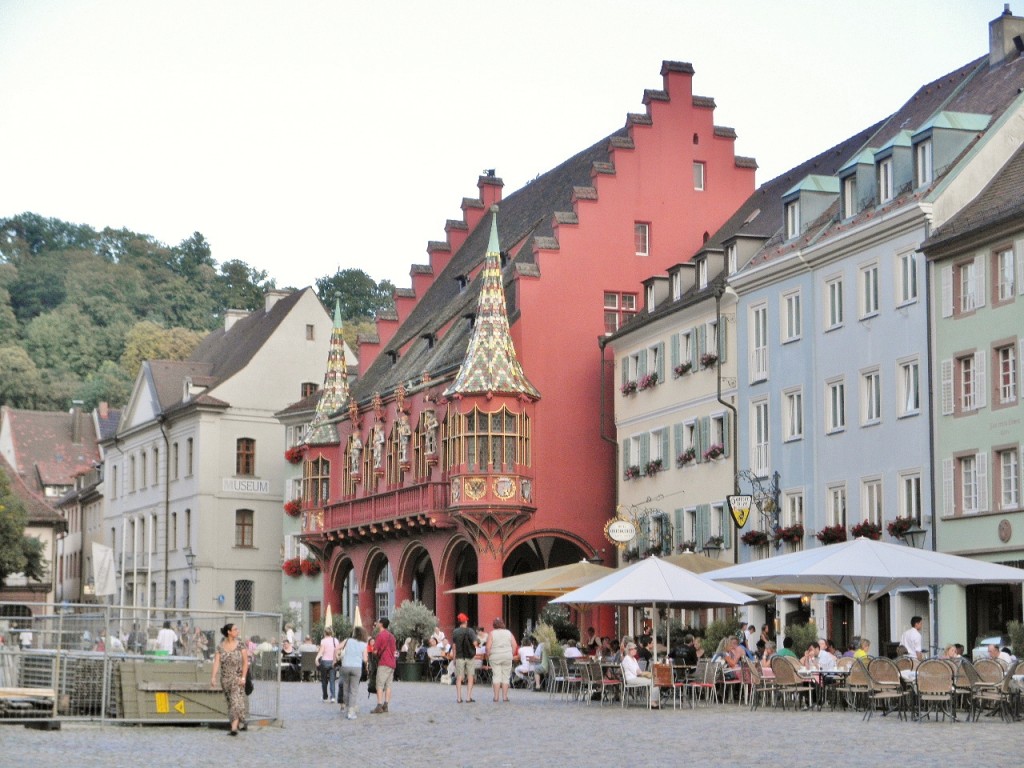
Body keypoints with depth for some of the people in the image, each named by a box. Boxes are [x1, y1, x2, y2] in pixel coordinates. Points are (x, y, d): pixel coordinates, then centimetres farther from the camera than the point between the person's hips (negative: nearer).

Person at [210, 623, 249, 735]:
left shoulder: (240, 645, -3)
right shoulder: (220, 647, 1)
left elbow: (245, 662, -4)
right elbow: (216, 662, -5)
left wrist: (243, 677, -12)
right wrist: (213, 677, -15)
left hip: (237, 678, -3)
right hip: (225, 679, 3)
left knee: (236, 701, -13)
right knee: (230, 702, 12)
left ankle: (234, 728, -18)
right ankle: (241, 723, 29)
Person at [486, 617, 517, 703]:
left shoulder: (492, 633, -2)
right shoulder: (509, 633, 6)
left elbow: (488, 647, -9)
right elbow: (515, 645, 2)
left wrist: (488, 656, 4)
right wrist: (511, 655, 13)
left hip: (495, 657, -2)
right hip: (507, 657, 2)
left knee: (496, 676, 0)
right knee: (506, 676, 5)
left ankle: (496, 696, -2)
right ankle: (505, 696, 4)